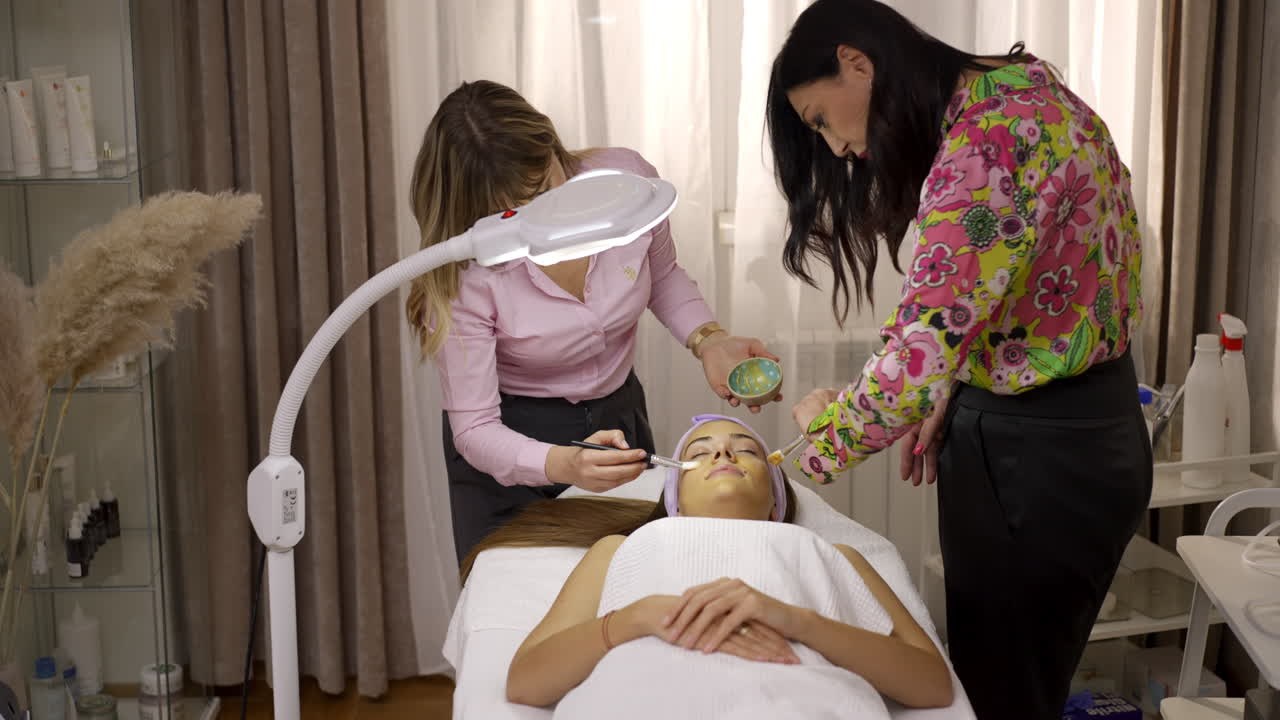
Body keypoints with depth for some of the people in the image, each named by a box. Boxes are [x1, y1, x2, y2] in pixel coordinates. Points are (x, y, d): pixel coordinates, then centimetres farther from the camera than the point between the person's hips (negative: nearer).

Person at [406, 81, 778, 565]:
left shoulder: (627, 177, -17)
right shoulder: (463, 274, -26)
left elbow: (662, 276, 5)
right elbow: (474, 430, -22)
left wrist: (707, 339, -13)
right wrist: (566, 465, -40)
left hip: (619, 416, 3)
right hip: (510, 448, -3)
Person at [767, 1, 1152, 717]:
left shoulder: (985, 143, -26)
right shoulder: (1019, 88, 6)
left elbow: (920, 354, -28)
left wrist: (826, 435, -10)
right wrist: (948, 399, 3)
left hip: (1037, 457, -9)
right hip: (1082, 423, 9)